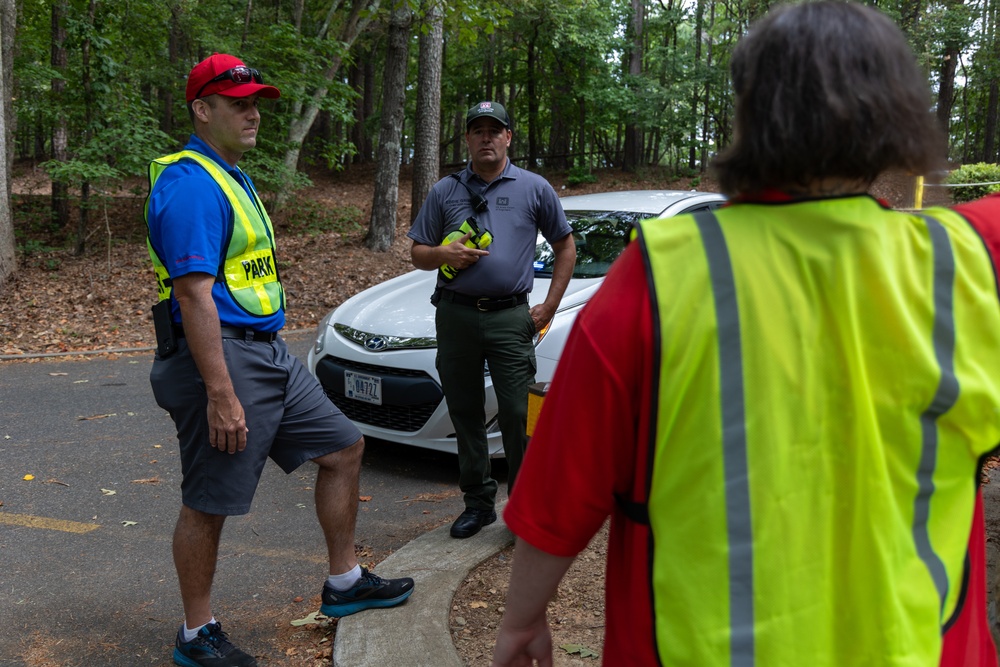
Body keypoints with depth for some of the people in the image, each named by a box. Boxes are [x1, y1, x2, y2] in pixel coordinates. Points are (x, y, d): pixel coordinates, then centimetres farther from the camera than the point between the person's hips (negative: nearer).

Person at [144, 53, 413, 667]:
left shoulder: (233, 178, 16)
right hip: (223, 357, -10)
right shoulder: (191, 184, -17)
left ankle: (345, 584, 25)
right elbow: (194, 294, -24)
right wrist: (221, 395, -26)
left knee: (344, 448, 13)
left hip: (270, 354, 10)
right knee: (208, 505, 2)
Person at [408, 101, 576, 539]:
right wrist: (443, 253, -11)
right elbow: (417, 254, 13)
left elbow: (565, 246, 11)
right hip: (456, 315, 3)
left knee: (518, 415, -5)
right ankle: (478, 502, 22)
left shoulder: (534, 189, 6)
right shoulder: (445, 192, 11)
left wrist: (548, 307, 2)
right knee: (465, 414, 9)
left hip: (510, 317, -2)